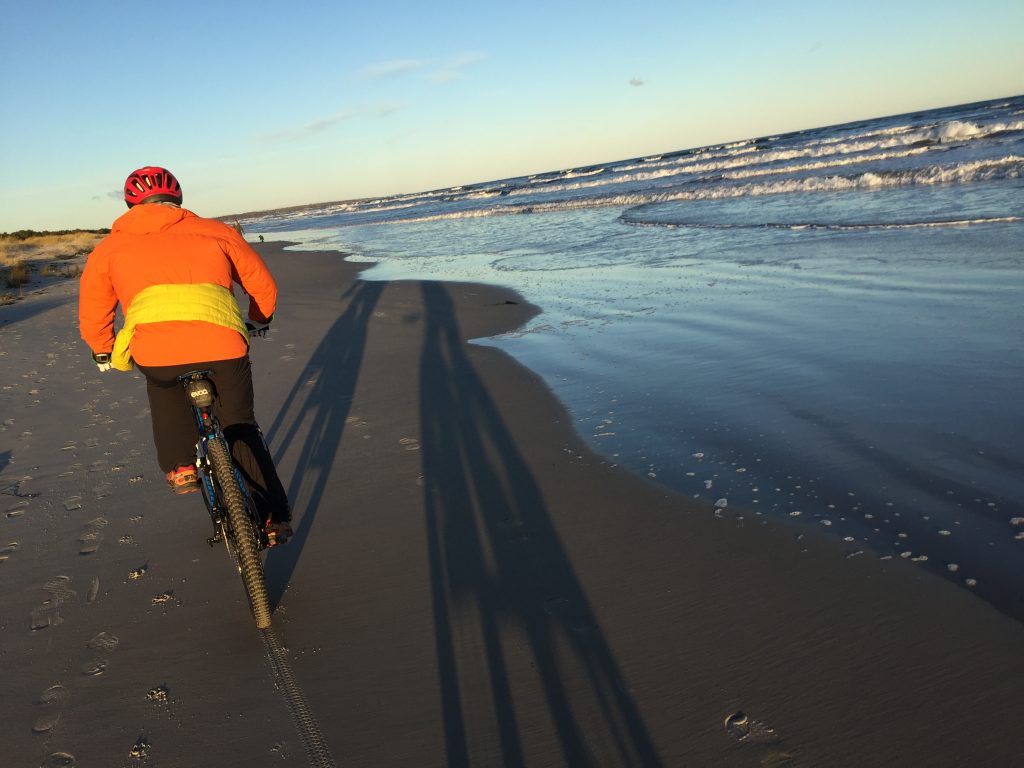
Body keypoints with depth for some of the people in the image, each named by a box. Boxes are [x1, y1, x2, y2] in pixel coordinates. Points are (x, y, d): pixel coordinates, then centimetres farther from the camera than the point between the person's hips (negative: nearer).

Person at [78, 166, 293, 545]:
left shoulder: (110, 247, 22)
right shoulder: (216, 231, 22)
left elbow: (92, 315, 27)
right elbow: (264, 285, 26)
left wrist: (103, 353, 45)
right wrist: (259, 322, 45)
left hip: (155, 351, 0)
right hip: (223, 346, 0)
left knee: (164, 386, 35)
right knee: (241, 429, 18)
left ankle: (180, 466, 26)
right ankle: (275, 517, 17)